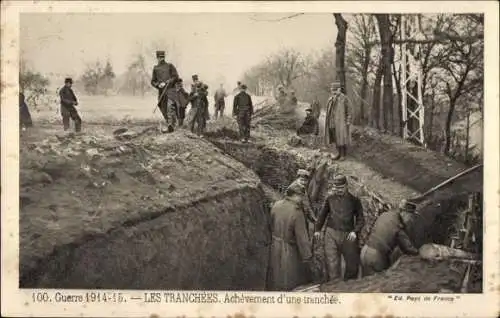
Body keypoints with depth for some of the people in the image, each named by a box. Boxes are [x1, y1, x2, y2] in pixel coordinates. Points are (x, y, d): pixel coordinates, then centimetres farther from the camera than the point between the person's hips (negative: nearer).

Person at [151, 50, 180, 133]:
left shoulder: (170, 66, 7)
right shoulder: (155, 68, 15)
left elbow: (176, 77, 3)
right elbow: (153, 82, 14)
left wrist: (168, 82, -13)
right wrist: (158, 85, -7)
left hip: (171, 89, -4)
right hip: (161, 91, 4)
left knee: (170, 106, -21)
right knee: (164, 109, 4)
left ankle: (171, 125, -30)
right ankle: (168, 125, 17)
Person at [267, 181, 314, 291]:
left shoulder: (276, 205, -6)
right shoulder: (297, 213, -23)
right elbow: (302, 238, -19)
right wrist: (308, 258, -11)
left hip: (274, 247, 6)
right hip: (289, 251, -6)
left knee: (276, 280, 18)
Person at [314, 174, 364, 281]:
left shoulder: (354, 200, 0)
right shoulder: (330, 198, 5)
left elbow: (360, 219, 3)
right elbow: (322, 214, 17)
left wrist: (355, 231, -12)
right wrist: (317, 229, 13)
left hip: (348, 235, 0)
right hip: (331, 234, 0)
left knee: (353, 264, 8)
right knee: (332, 263, -2)